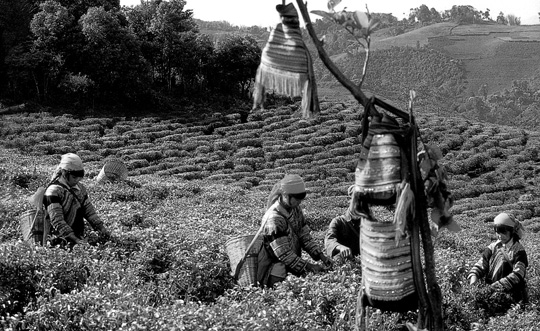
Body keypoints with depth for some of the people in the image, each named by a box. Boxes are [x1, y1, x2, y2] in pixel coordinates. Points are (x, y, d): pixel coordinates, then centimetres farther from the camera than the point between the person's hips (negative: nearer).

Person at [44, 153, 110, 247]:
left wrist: (101, 227, 2)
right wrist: (74, 239, -23)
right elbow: (57, 221, -16)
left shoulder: (80, 189, 15)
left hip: (79, 238, 7)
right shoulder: (54, 191, -10)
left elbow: (89, 211, 19)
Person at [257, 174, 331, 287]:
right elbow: (284, 254, -23)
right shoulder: (273, 219, -22)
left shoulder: (296, 210, 3)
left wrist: (321, 256, -5)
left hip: (293, 264, 8)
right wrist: (308, 267, -25)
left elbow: (305, 237, 8)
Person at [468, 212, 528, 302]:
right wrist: (473, 276, -16)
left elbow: (517, 274, -14)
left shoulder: (518, 250, -3)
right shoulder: (493, 247, 9)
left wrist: (498, 285, -24)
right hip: (491, 291, 3)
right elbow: (480, 265, 4)